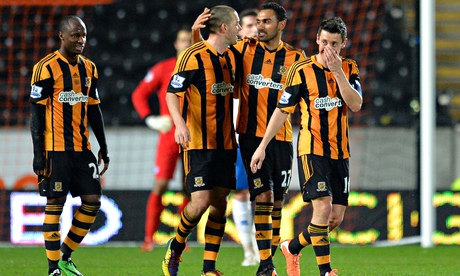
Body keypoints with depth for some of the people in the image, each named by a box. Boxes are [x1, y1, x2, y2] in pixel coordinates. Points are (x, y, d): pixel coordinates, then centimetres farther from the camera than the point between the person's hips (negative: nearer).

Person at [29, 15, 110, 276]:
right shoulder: (46, 68, -8)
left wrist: (103, 147, 16)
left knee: (93, 201, 3)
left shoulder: (89, 68, 12)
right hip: (56, 149, -6)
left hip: (82, 148, 6)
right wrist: (38, 154, -12)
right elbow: (37, 112, -8)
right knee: (55, 204, -3)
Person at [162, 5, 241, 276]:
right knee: (201, 200, -13)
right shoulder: (193, 56, -11)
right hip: (198, 142, -7)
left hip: (225, 142, 7)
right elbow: (172, 93, -13)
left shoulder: (229, 58, 12)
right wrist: (180, 124, -27)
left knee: (220, 202, 2)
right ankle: (176, 247, 13)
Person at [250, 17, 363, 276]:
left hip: (340, 152, 5)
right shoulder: (302, 70, -6)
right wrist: (262, 146, -2)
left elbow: (356, 104, -9)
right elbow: (283, 110, -1)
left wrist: (337, 71, -18)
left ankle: (292, 248, 29)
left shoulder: (349, 69, 5)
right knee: (323, 206, -20)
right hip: (312, 149, -5)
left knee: (336, 217, 5)